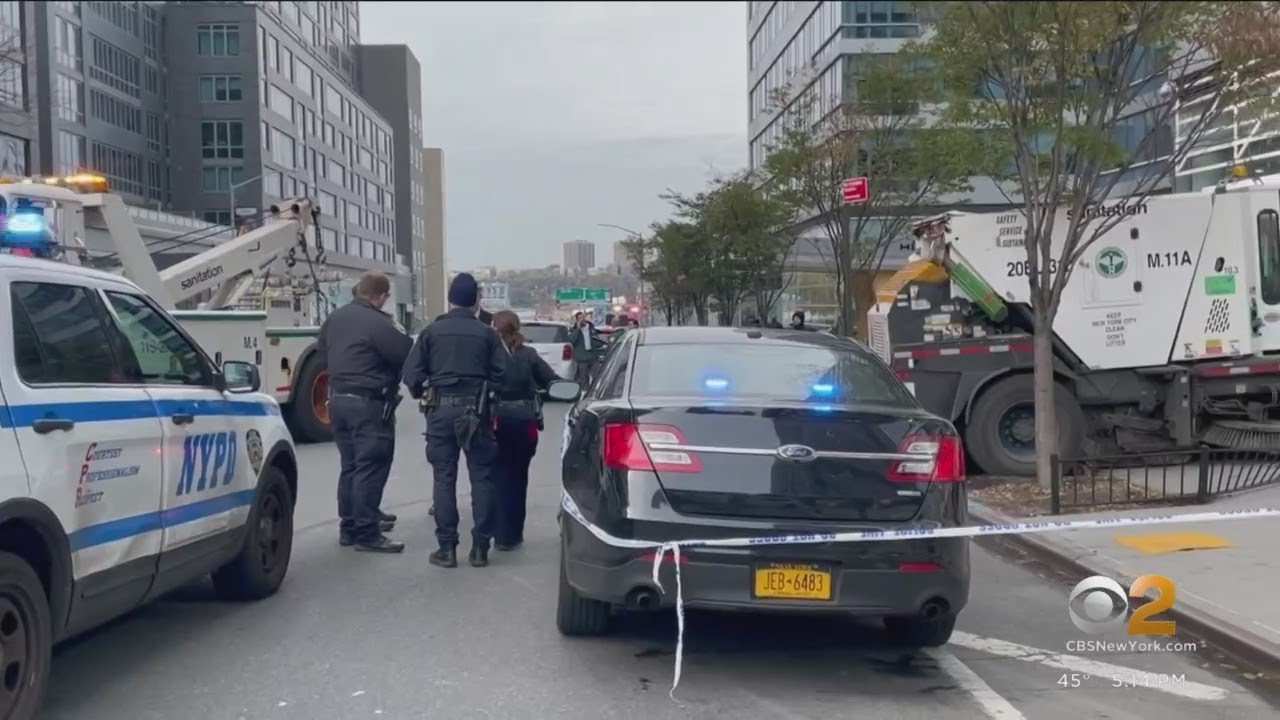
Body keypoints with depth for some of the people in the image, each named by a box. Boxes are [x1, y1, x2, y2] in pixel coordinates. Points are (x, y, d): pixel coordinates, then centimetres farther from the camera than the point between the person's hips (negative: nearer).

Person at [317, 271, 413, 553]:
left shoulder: (335, 317, 8)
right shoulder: (378, 323, -19)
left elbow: (322, 348, 24)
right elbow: (408, 356, -17)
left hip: (338, 399, 9)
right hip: (369, 404, -9)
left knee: (350, 466, 16)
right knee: (371, 468, -4)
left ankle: (349, 526, 23)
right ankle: (366, 533, -4)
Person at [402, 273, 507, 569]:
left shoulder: (432, 331, 2)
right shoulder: (487, 333, 1)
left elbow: (412, 373, -1)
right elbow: (502, 373, -5)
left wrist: (421, 394, 17)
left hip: (441, 409, 1)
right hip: (476, 410, 0)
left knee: (444, 478, 5)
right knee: (481, 478, 5)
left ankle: (447, 548, 5)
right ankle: (480, 547, 5)